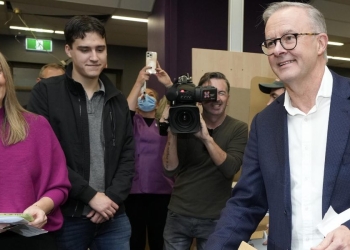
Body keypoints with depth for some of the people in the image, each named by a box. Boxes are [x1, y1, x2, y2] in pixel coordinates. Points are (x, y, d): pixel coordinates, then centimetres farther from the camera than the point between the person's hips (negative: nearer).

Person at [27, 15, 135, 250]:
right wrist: (91, 195, -13)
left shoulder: (118, 100, 9)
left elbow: (128, 156, 7)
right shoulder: (46, 92, -5)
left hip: (113, 216, 4)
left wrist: (113, 198, -8)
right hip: (65, 216, -3)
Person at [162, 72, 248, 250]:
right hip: (178, 215, 1)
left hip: (215, 219, -1)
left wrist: (206, 138, -28)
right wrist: (172, 132, -20)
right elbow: (171, 169, -8)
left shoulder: (238, 128, -4)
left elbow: (230, 168, -18)